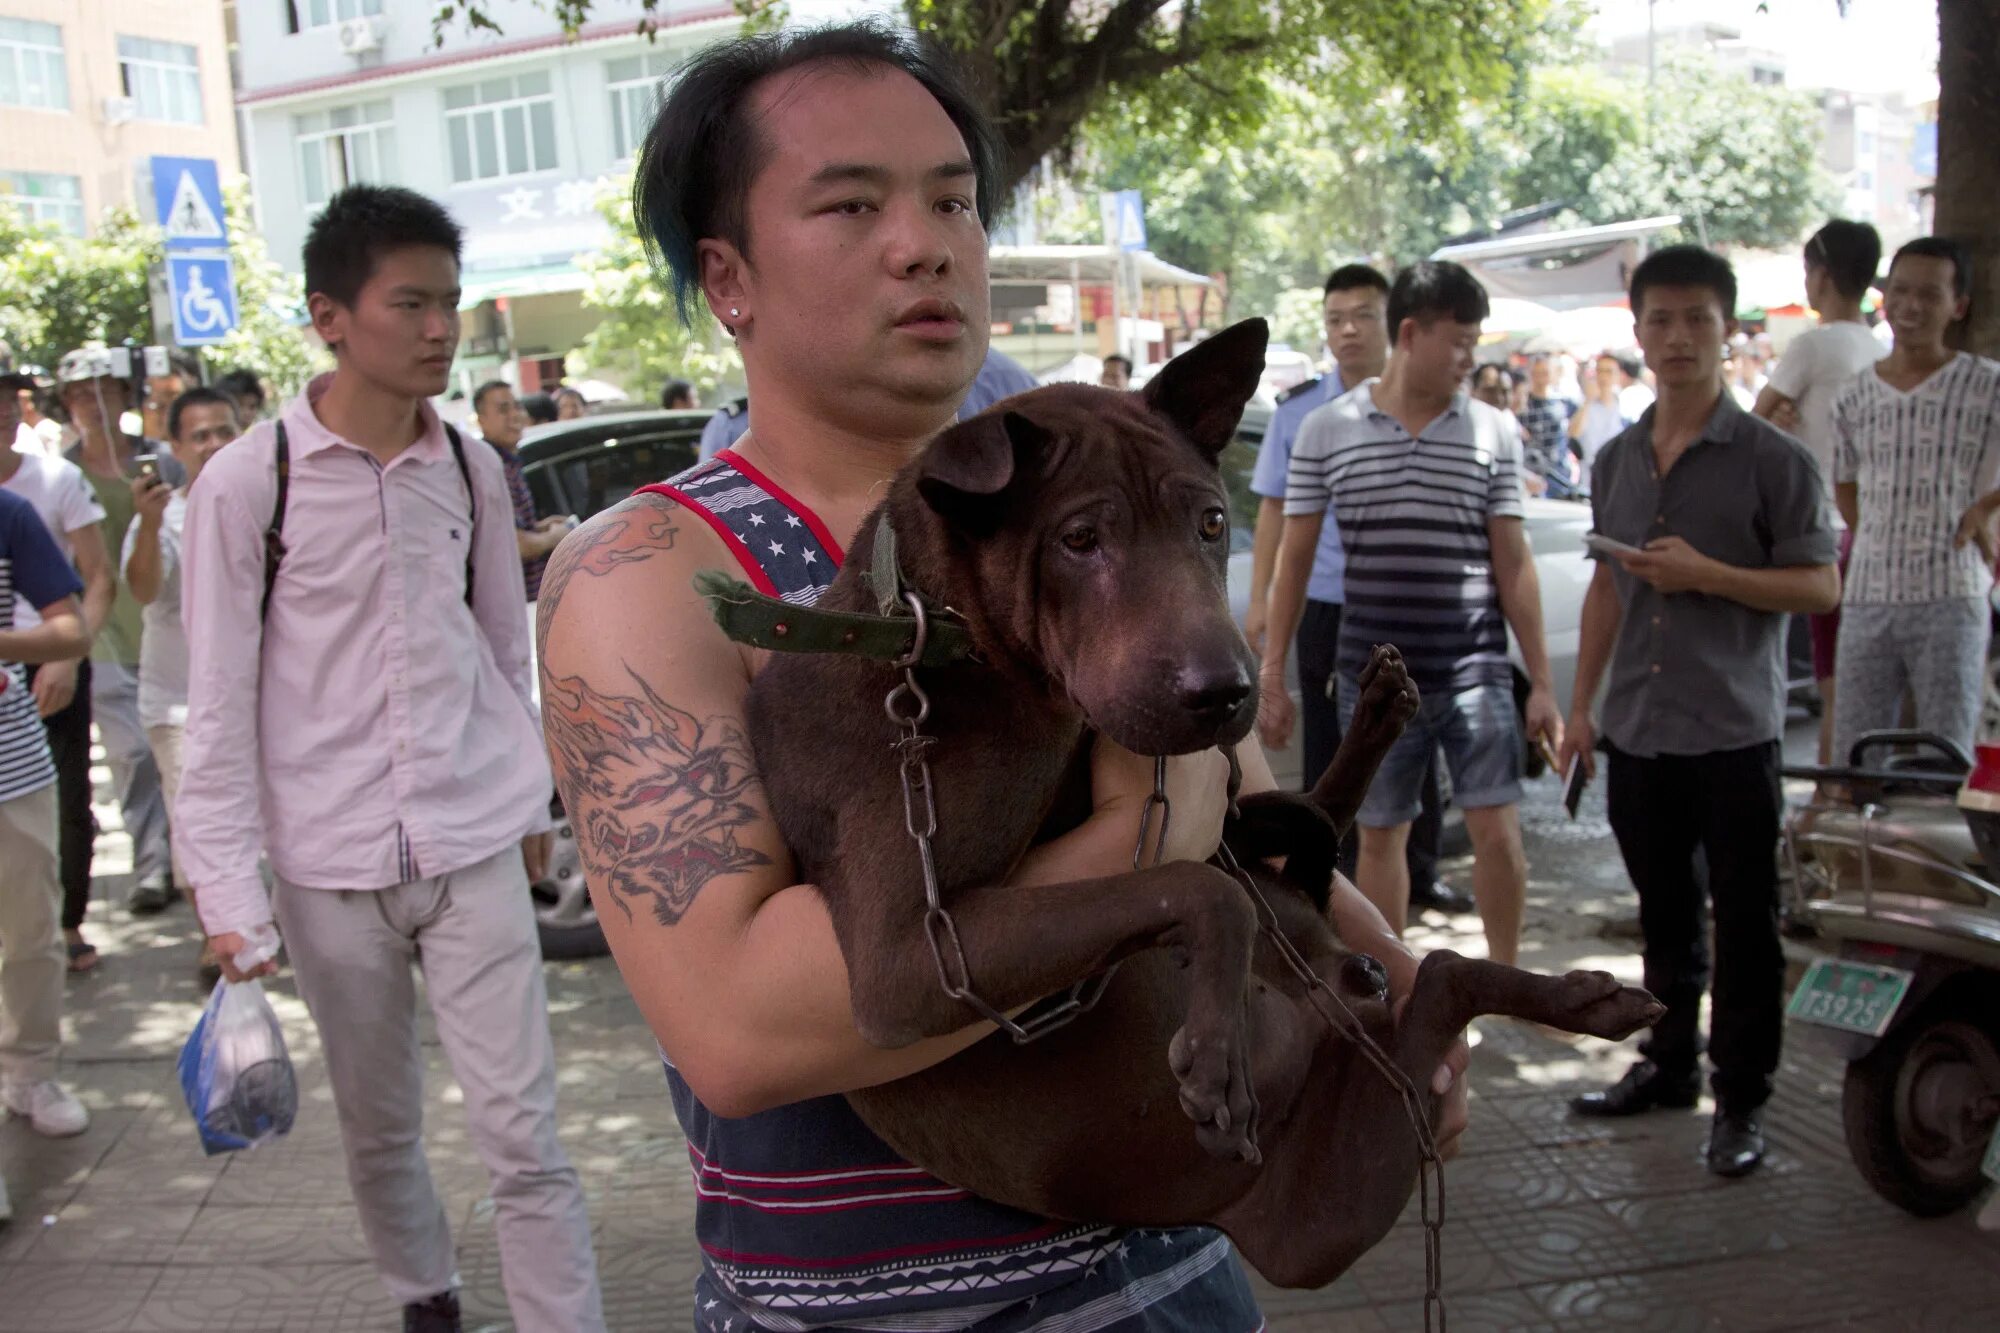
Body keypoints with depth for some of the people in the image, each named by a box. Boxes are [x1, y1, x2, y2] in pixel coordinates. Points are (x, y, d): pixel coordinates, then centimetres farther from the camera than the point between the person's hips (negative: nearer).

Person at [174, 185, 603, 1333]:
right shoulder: (247, 482, -8)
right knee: (380, 1127, 15)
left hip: (476, 849, 2)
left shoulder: (473, 469, 3)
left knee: (525, 1136, -1)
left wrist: (532, 803, 18)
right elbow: (219, 703, -5)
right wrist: (231, 894, -7)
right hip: (328, 865, -1)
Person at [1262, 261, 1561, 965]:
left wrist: (1541, 681, 2)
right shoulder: (1325, 431, 0)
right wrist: (1271, 670, 2)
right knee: (1379, 835, 9)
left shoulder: (1491, 431, 2)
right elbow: (1294, 557, 4)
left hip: (1475, 672, 0)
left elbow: (1512, 563, 4)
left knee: (1498, 832, -3)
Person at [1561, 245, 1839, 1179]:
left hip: (1734, 733, -5)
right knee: (1664, 913, 17)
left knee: (1744, 923, 2)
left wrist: (1705, 573, -20)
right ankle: (1669, 1064, 31)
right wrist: (1582, 704, 14)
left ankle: (1741, 1100, 14)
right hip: (1638, 732, 5)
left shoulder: (1773, 459, -6)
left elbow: (1820, 585, -8)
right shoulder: (1616, 461, 10)